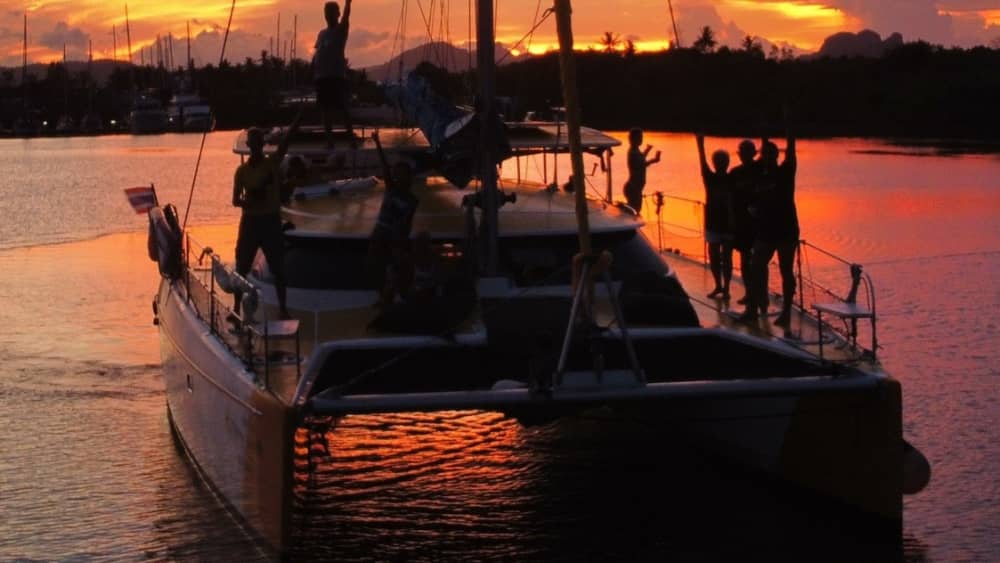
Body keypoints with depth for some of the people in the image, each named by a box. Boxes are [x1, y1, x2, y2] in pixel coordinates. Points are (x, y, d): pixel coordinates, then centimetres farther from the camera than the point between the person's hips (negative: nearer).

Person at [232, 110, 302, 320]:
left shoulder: (273, 162, -1)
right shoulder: (242, 170, 0)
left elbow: (286, 139, -14)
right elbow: (235, 200, -2)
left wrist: (299, 116, -25)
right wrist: (251, 200, -24)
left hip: (271, 220, 0)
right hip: (250, 221, 0)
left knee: (278, 268, 4)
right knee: (242, 268, 4)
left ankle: (283, 308, 13)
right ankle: (236, 308, 13)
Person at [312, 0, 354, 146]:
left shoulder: (341, 29, 2)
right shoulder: (322, 33, 17)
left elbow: (346, 14, -13)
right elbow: (316, 53, 17)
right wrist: (312, 72, 6)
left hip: (337, 75, -6)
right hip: (322, 76, 6)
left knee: (343, 108, -7)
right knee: (326, 109, 7)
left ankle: (351, 136, -4)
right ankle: (329, 139, 11)